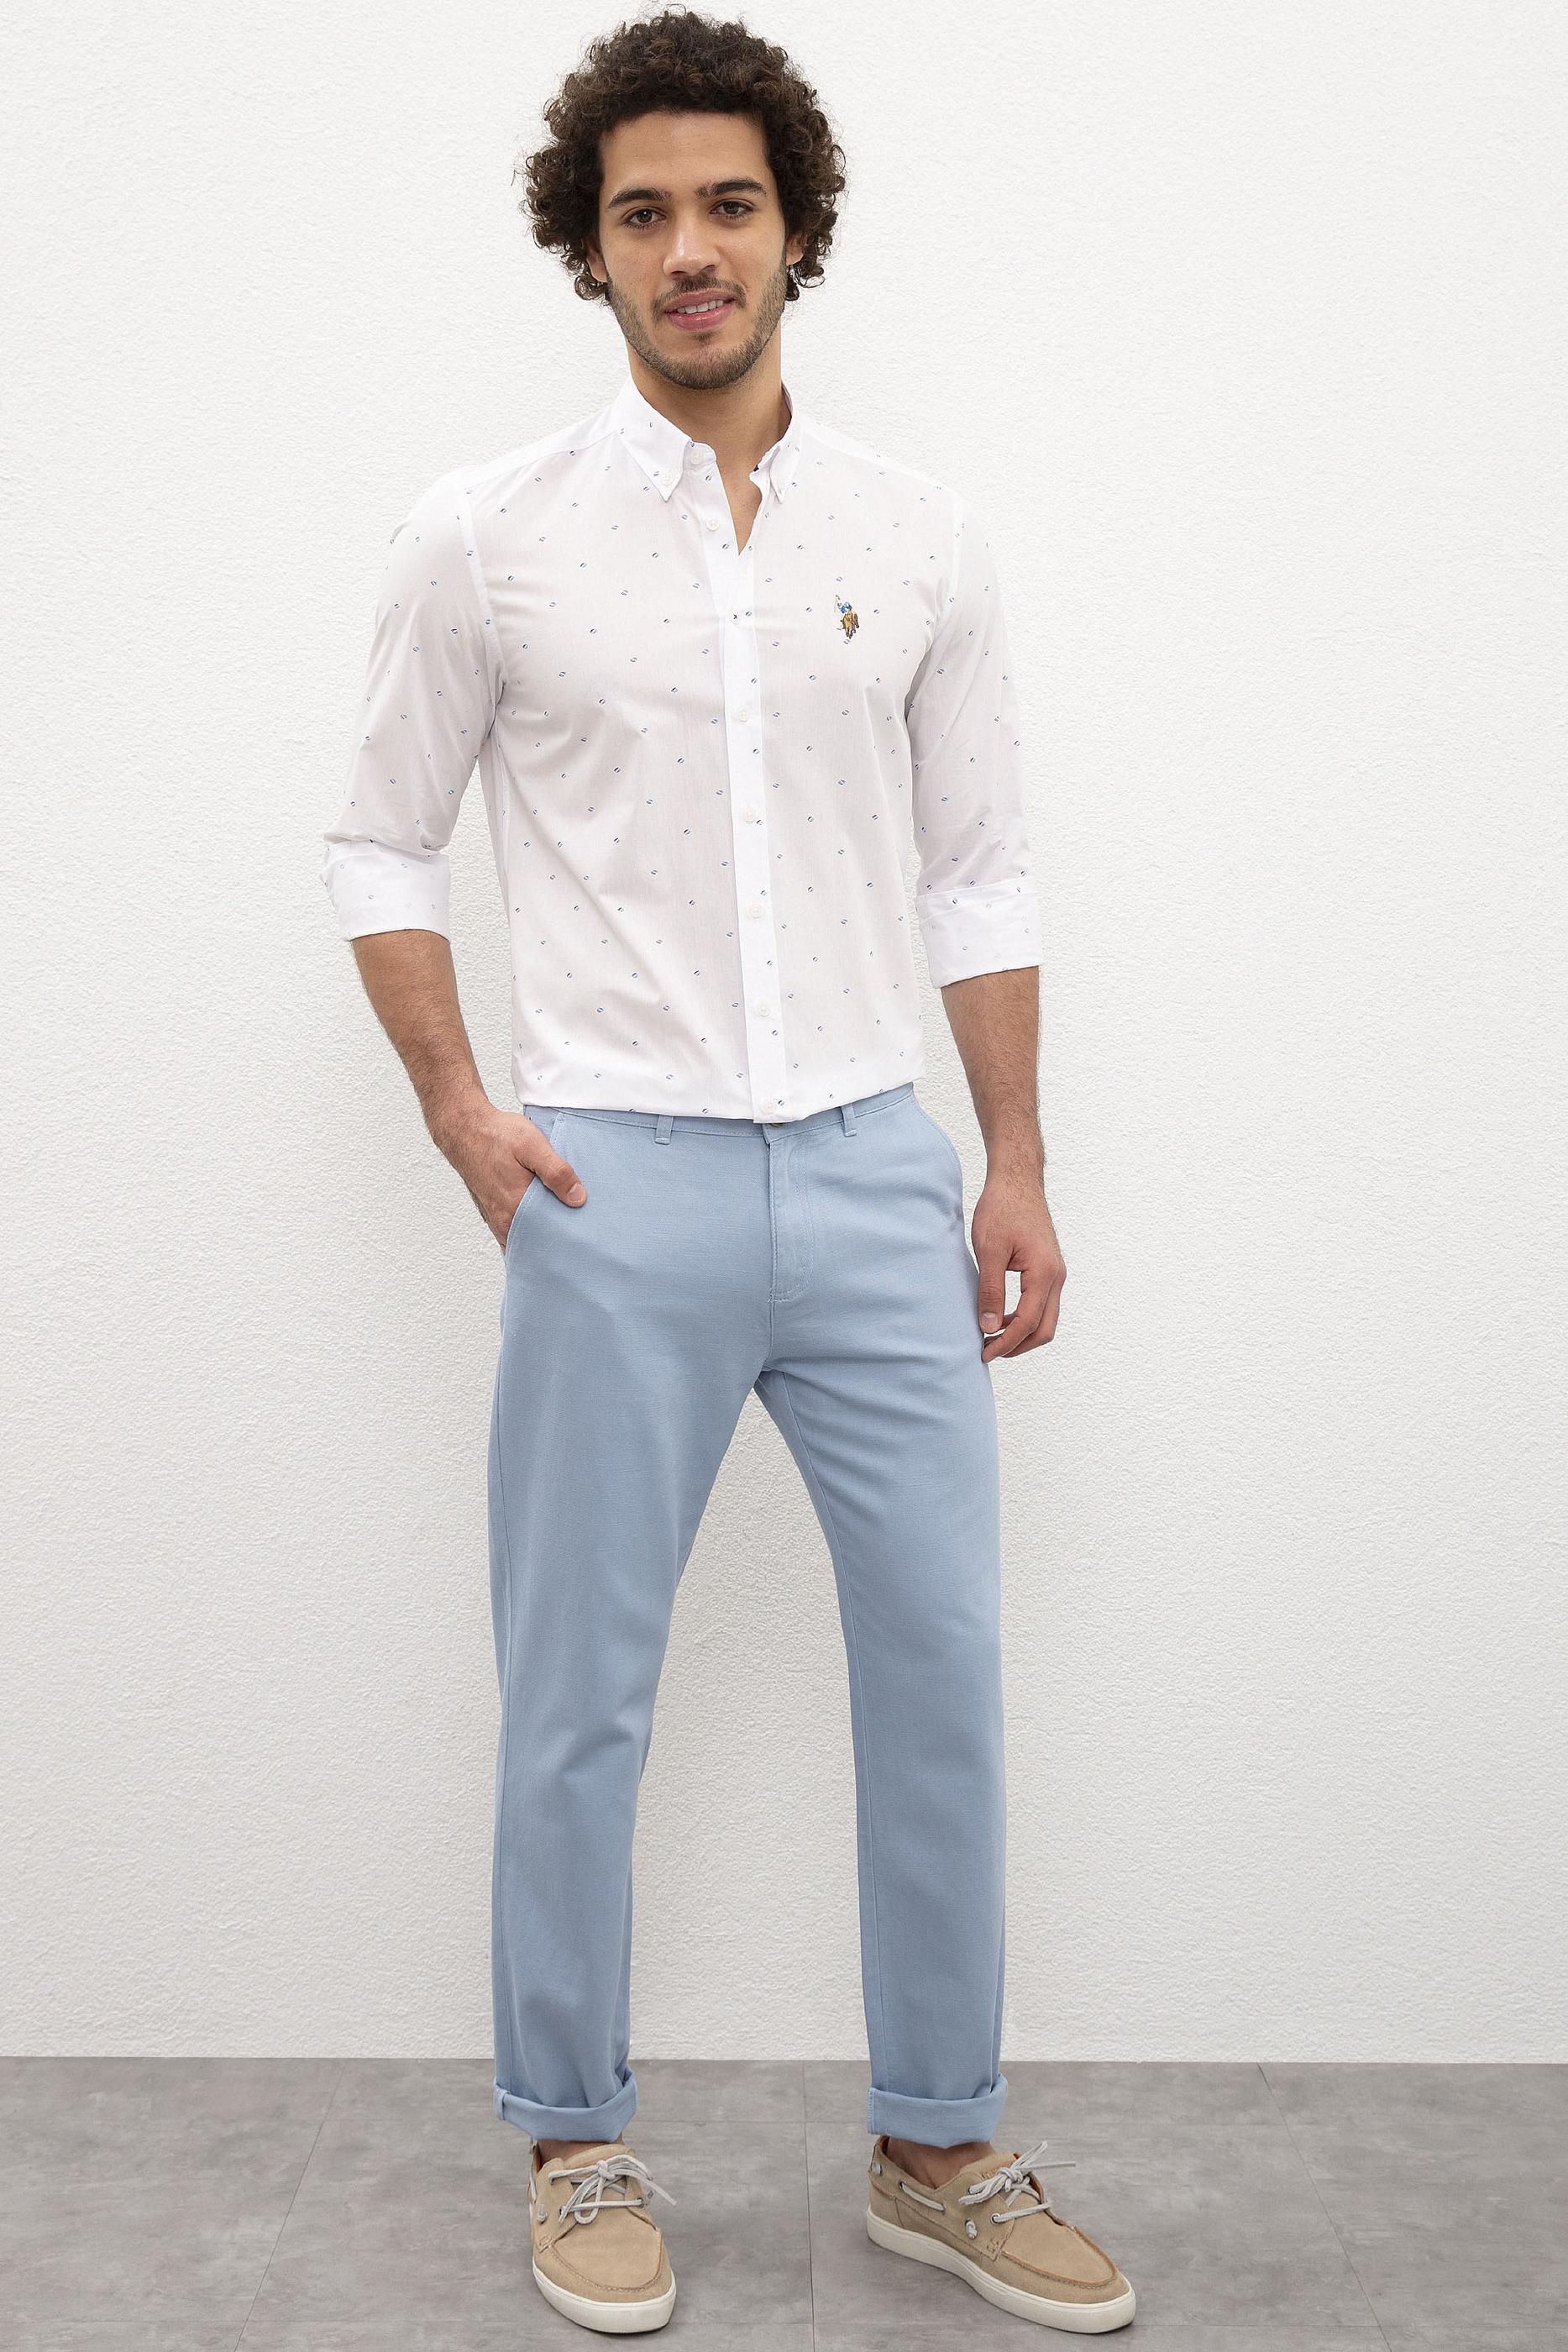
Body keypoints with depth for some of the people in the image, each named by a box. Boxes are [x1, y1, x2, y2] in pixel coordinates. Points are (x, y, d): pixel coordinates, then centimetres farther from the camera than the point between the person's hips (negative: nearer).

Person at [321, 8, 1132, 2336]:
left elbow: (980, 871, 10)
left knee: (944, 1668, 8)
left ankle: (941, 2147, 27)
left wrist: (1017, 1163, 6)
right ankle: (578, 2143, 28)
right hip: (622, 1187, -2)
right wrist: (460, 1109, -6)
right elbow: (384, 848, 6)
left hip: (877, 1177, 3)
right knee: (580, 1701, 7)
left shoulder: (924, 539, 6)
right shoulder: (485, 536, 0)